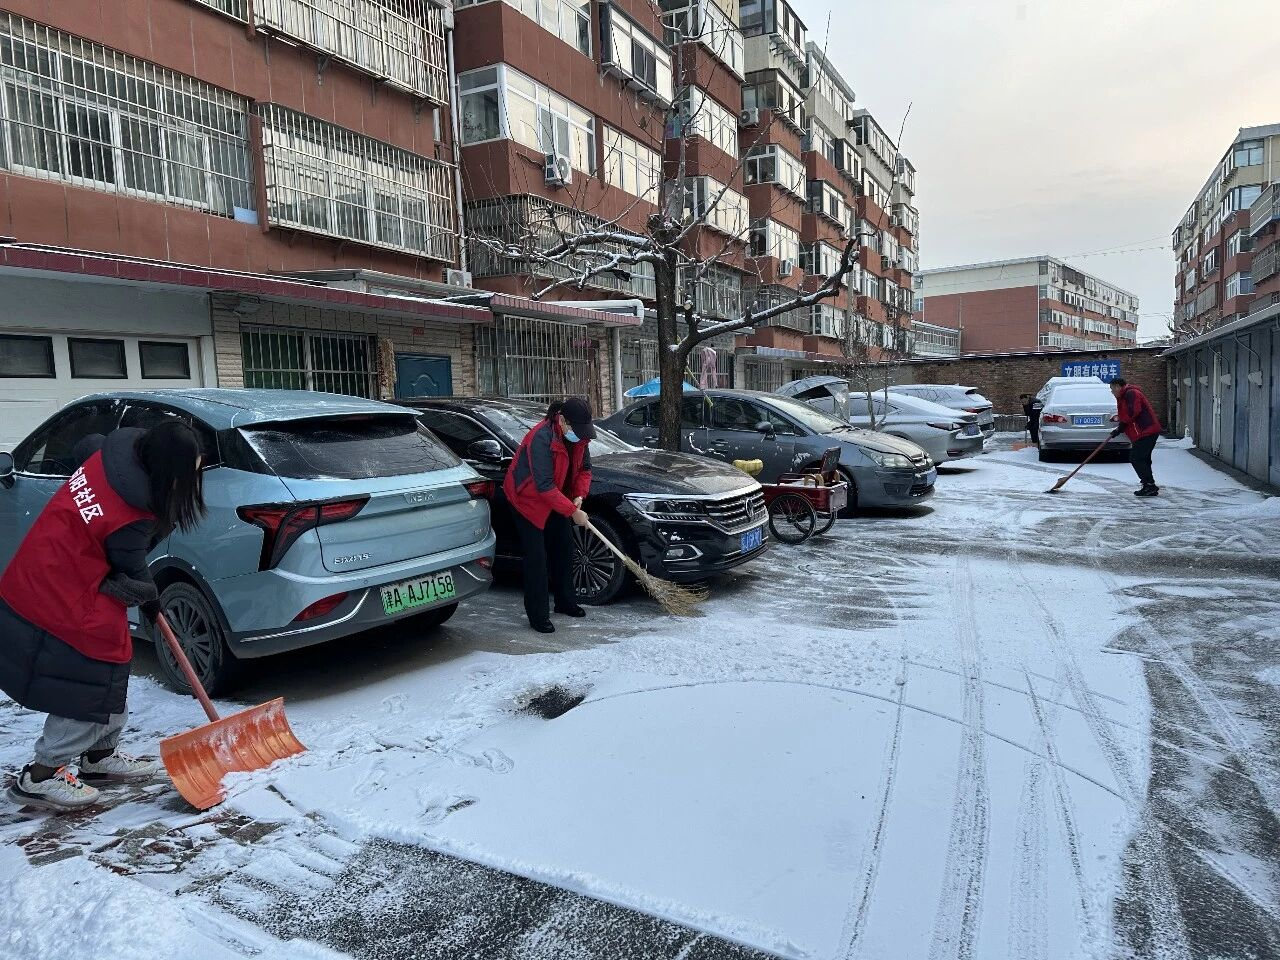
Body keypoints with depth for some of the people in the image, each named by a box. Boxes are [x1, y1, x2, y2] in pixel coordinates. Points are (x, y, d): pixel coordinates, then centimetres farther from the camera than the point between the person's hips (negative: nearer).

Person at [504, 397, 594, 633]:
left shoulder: (579, 436, -10)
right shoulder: (541, 439, -34)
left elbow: (584, 468, 4)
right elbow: (545, 487, -35)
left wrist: (579, 496, -14)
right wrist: (573, 511, -33)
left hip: (555, 499, 8)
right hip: (527, 498, -8)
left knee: (564, 548, 14)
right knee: (537, 558, -9)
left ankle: (565, 602, 31)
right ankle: (538, 616, 0)